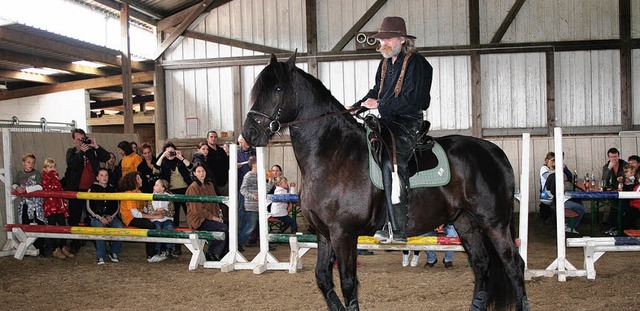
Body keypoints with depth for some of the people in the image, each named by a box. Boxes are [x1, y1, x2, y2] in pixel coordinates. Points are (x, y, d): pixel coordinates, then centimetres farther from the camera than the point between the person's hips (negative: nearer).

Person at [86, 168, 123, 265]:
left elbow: (117, 206, 14)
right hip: (96, 217, -3)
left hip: (111, 216, 3)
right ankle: (100, 257, -27)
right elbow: (89, 208, 0)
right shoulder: (92, 189, 5)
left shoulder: (112, 189, 14)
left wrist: (111, 217, -5)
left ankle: (113, 252, -10)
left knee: (120, 227, -28)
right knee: (100, 228, -36)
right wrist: (100, 218, -11)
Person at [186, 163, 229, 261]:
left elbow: (215, 203, 19)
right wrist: (213, 217, -15)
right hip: (198, 220, -7)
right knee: (223, 228, -26)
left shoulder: (209, 185, 15)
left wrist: (217, 216, 3)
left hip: (210, 219, 7)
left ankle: (223, 254, -4)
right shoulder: (193, 188, -10)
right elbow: (197, 210, -14)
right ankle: (211, 254, -11)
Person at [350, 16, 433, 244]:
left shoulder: (416, 64, -9)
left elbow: (411, 101, -17)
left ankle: (398, 229, -27)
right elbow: (376, 92, 26)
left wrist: (379, 105, -17)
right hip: (387, 122, 9)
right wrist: (356, 107, 9)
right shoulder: (385, 64, 17)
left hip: (408, 124, -9)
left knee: (391, 162, -29)